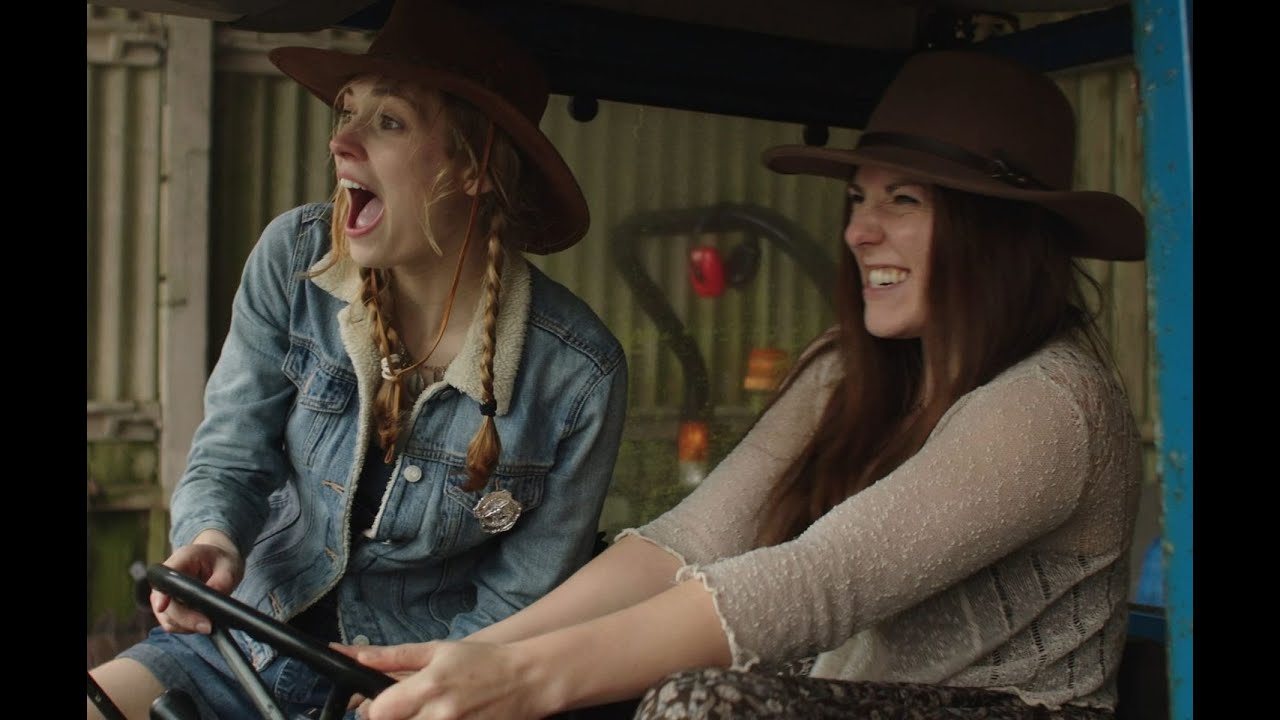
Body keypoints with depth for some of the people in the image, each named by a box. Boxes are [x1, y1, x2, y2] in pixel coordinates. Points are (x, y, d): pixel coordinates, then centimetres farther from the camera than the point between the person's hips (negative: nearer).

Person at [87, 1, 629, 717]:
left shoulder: (579, 374, -18)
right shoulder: (293, 259, -9)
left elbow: (516, 604, -9)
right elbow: (231, 456, -2)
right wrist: (211, 539, -24)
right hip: (247, 647, 3)